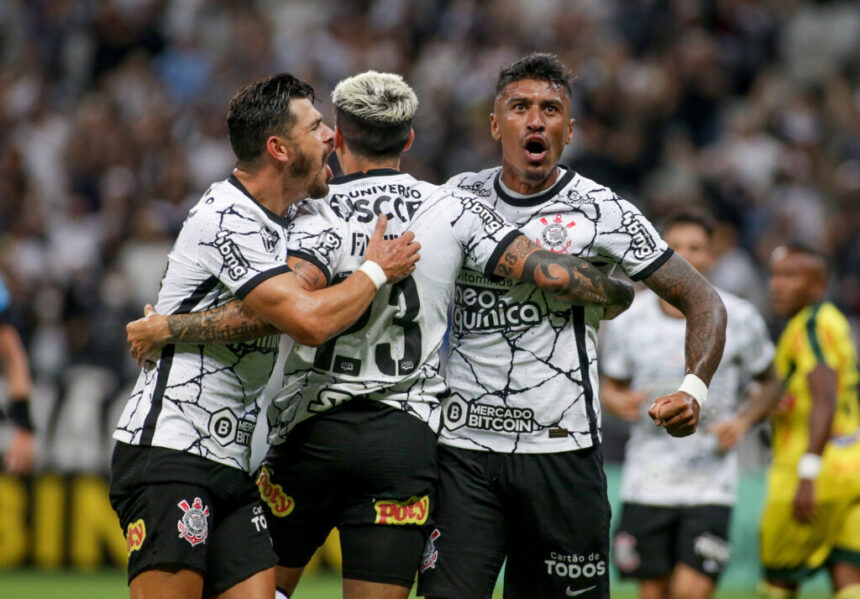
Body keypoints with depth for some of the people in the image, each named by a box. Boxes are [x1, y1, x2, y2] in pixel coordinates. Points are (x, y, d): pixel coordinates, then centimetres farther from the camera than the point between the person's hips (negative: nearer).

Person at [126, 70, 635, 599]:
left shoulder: (320, 216, -7)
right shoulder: (452, 209, 1)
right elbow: (549, 273, -2)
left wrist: (170, 328, -18)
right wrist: (618, 295, 18)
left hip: (311, 431, -2)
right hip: (407, 437, 2)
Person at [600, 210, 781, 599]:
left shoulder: (739, 319, -1)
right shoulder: (629, 319, 1)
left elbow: (769, 385, 13)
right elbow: (610, 385, 14)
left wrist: (742, 421, -6)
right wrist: (620, 402, -9)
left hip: (710, 483, -2)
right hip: (647, 482, 2)